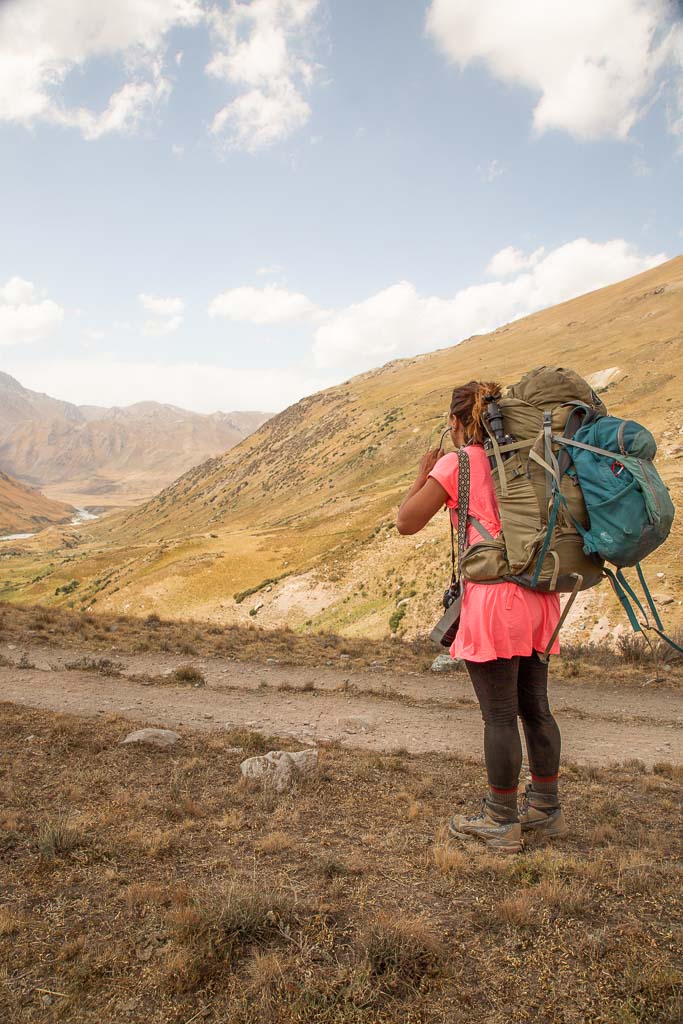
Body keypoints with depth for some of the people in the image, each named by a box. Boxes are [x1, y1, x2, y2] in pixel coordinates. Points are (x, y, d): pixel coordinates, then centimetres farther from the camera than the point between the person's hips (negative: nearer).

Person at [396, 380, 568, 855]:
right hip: (537, 597, 7)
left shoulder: (458, 463, -6)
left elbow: (407, 522, -5)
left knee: (499, 715, 3)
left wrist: (424, 473, 9)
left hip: (494, 596, -7)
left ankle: (501, 823, 16)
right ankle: (546, 809, 31)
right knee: (536, 708, 17)